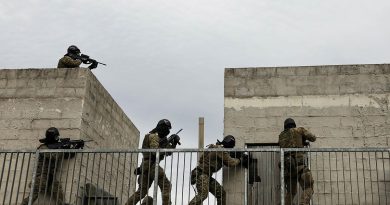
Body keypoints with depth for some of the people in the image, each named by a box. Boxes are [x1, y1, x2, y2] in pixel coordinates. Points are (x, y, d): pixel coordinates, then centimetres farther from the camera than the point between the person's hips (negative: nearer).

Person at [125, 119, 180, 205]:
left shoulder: (160, 137, 22)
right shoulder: (154, 136, -6)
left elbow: (168, 152, 18)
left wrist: (174, 143, 4)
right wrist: (166, 144, -10)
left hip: (145, 166, 10)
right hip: (151, 165, -10)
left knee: (141, 191, 11)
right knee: (166, 185, -10)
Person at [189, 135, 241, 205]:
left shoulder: (217, 148, 17)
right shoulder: (220, 150, -12)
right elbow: (230, 162, -9)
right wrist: (238, 160, 8)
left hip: (207, 175, 10)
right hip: (202, 174, -10)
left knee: (221, 193, 8)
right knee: (203, 194, -26)